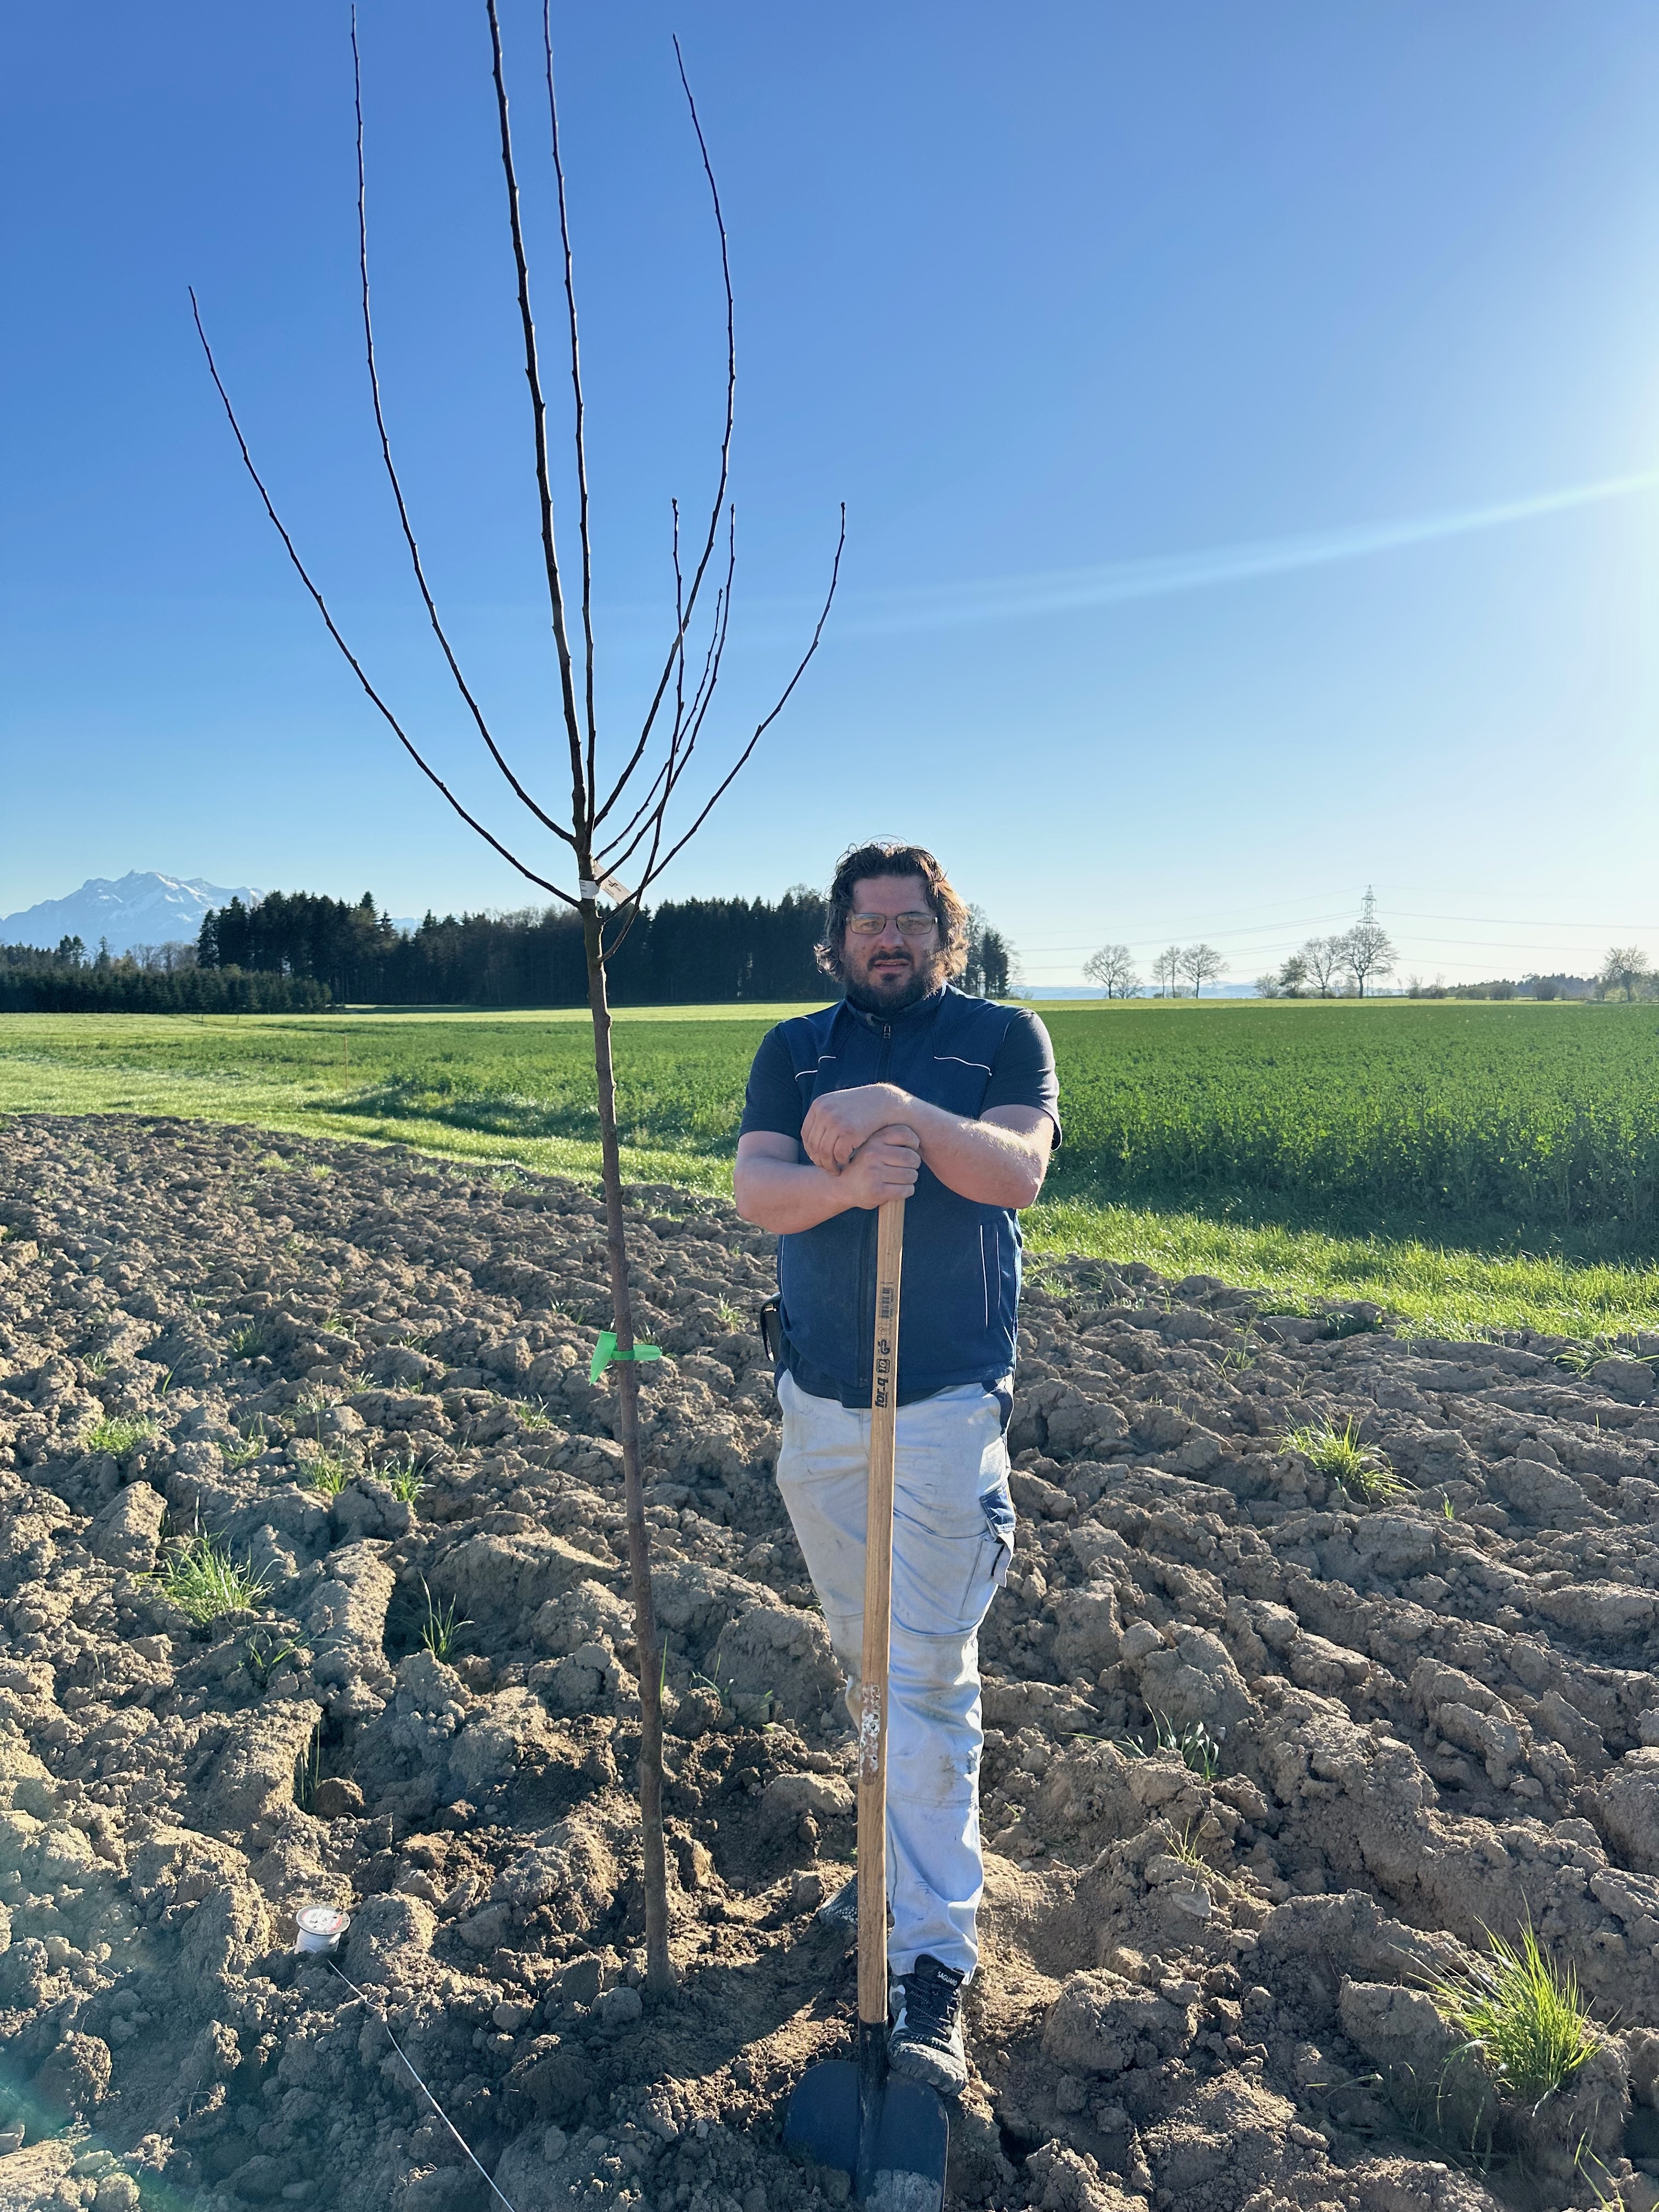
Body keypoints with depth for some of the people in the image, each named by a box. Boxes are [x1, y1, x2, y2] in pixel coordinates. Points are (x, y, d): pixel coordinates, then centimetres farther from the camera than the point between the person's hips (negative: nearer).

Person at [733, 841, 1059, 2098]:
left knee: (930, 1675, -4)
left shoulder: (1004, 1037, -1)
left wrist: (908, 1115, -34)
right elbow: (755, 1191, -9)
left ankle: (934, 1969, 5)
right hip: (820, 1399, 4)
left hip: (948, 1400, -4)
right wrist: (847, 1182, -30)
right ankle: (915, 1851, 40)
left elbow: (1020, 1172, -18)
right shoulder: (794, 1050, 6)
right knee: (865, 1653, 18)